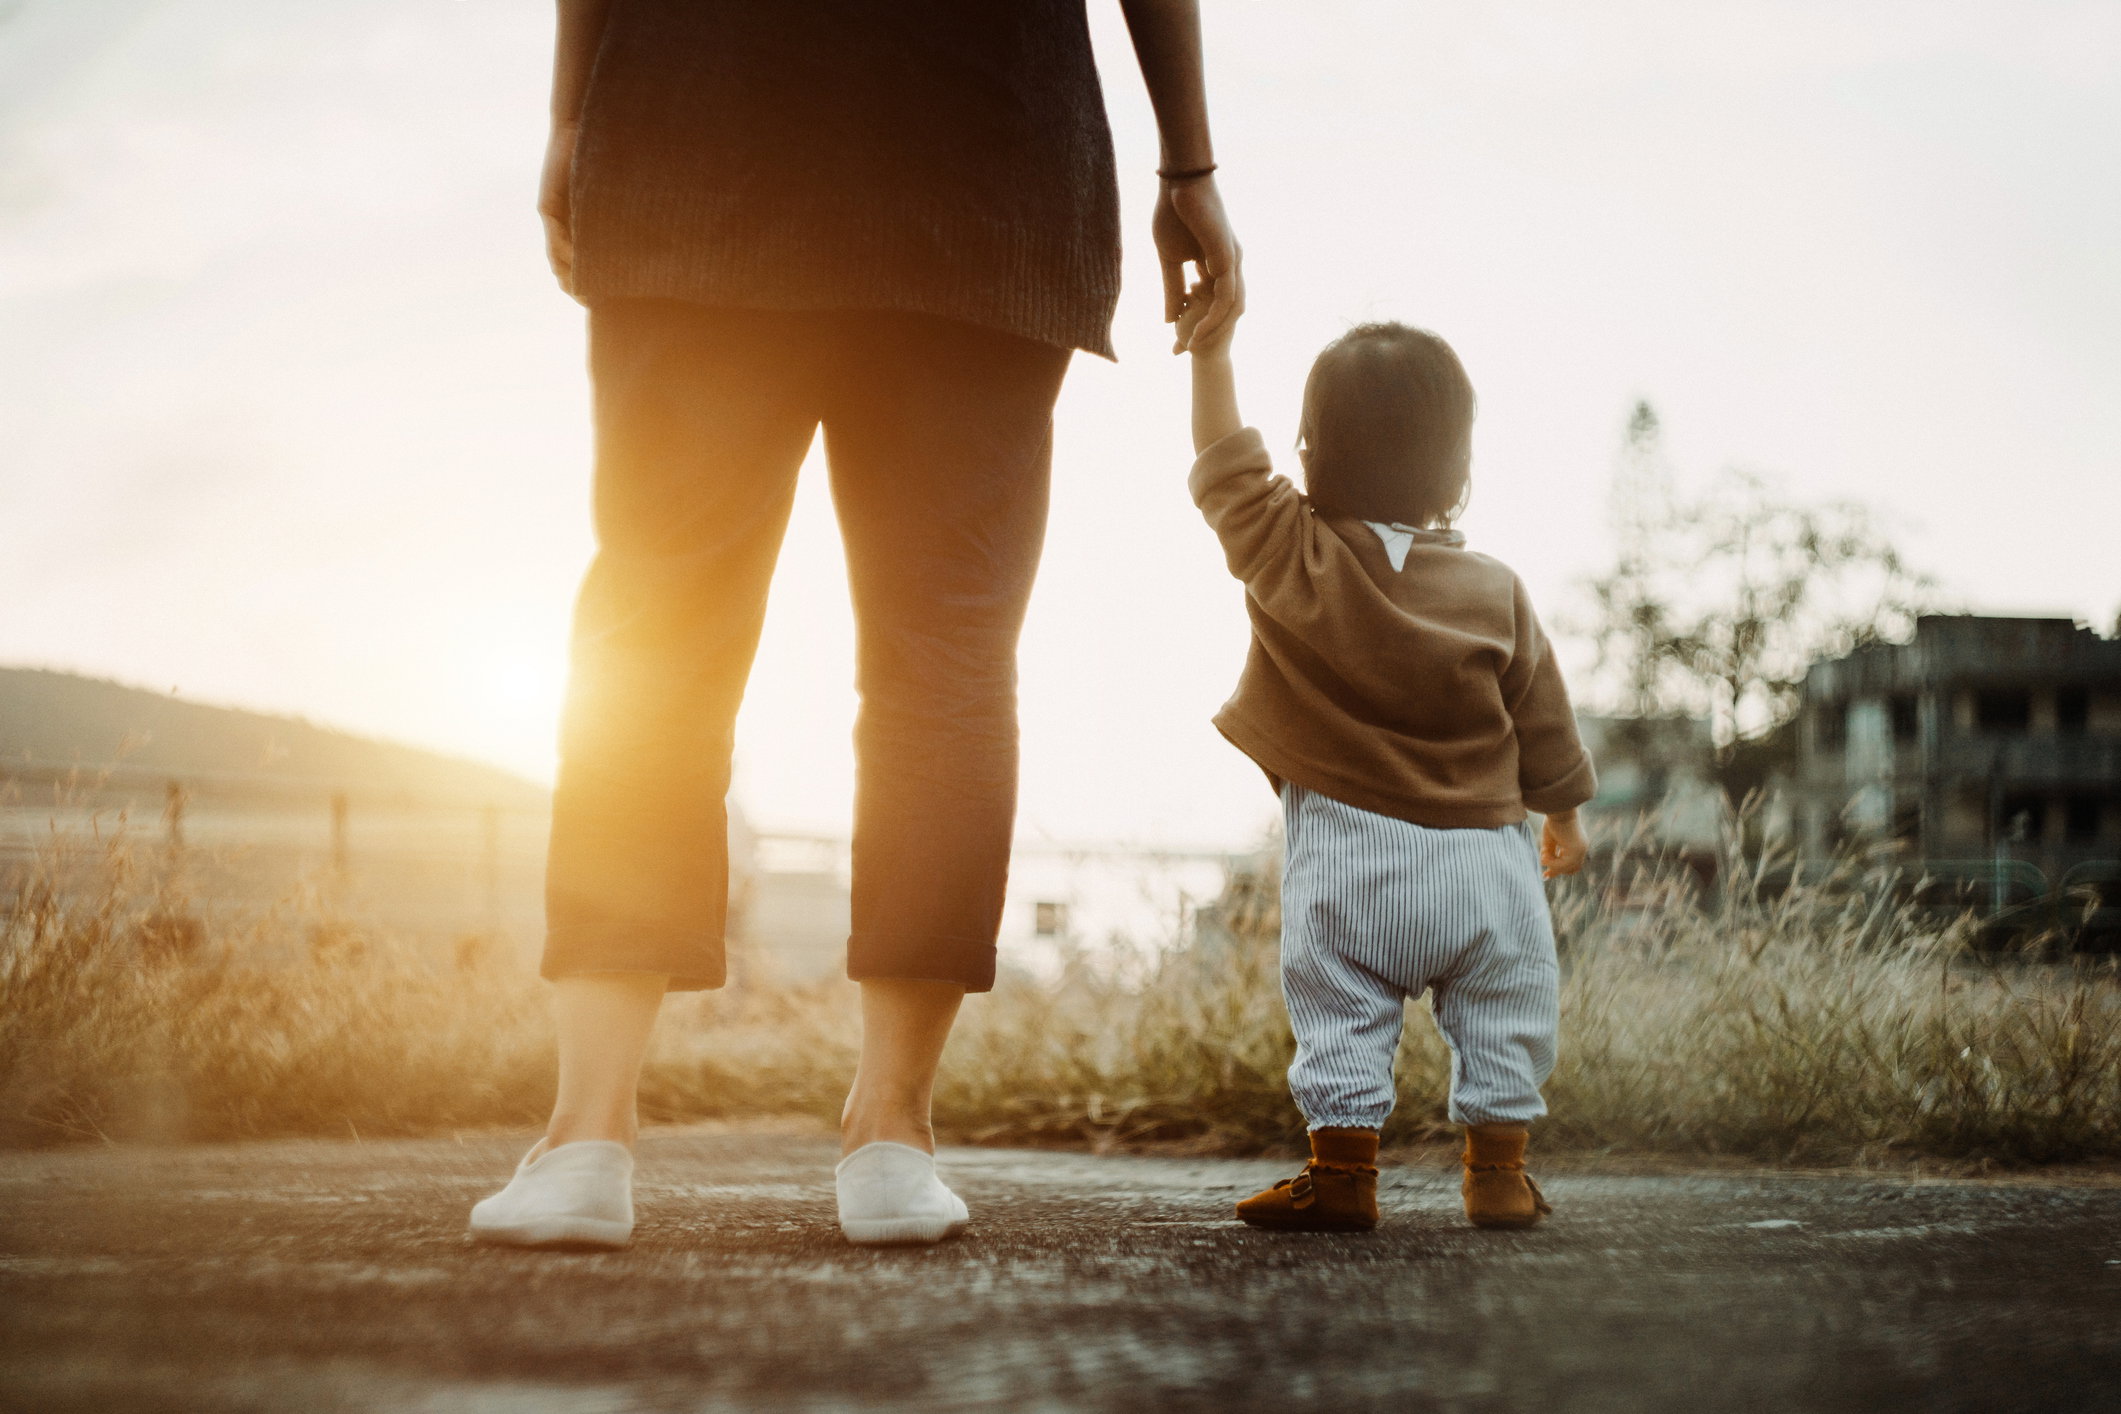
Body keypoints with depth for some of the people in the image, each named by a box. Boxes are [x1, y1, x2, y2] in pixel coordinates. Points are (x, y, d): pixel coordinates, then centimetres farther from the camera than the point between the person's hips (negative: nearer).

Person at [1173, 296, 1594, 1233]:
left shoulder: (1290, 558, -6)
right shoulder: (1495, 593, 1)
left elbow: (1227, 470, 6)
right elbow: (1543, 728, 7)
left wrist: (1211, 354, 13)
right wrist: (1564, 818, 22)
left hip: (1345, 858, -1)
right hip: (1484, 864, 2)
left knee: (1341, 1012, 4)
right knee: (1503, 1014, 12)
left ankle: (1342, 1172, 1)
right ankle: (1499, 1170, 12)